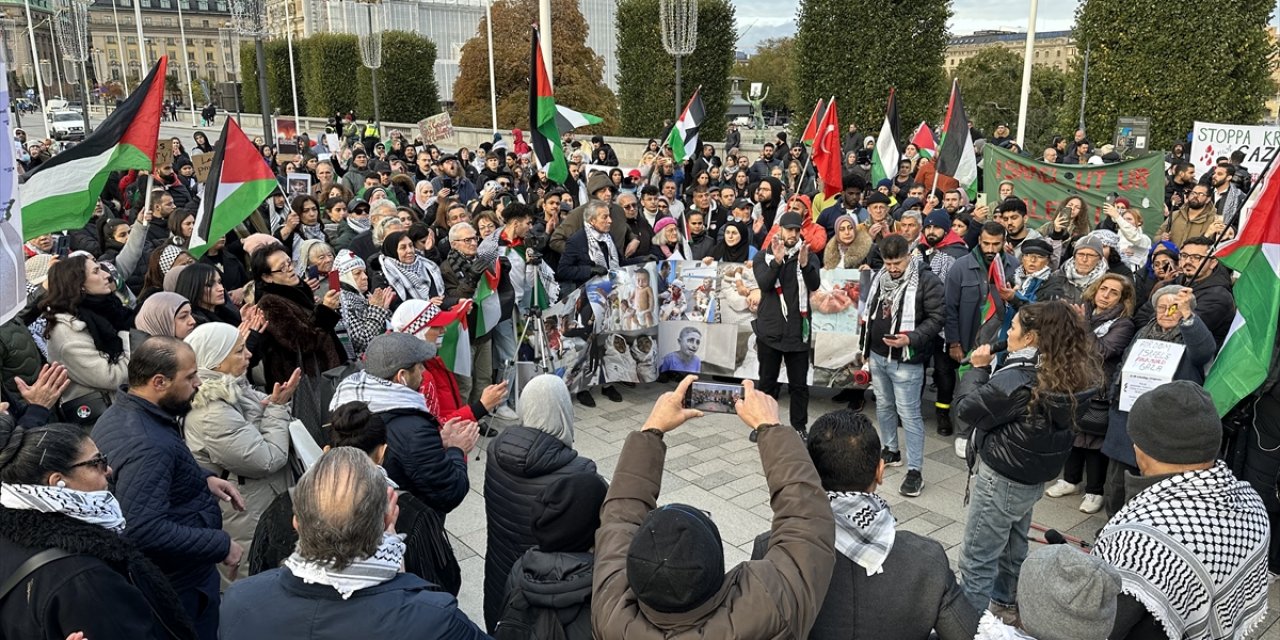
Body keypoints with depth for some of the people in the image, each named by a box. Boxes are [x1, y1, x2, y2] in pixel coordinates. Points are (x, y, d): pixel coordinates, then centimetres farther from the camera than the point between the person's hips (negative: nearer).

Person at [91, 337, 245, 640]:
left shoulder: (122, 413, 1)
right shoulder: (145, 444, -31)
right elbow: (146, 530, -37)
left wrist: (202, 478, 3)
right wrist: (221, 546, -27)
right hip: (179, 583, -10)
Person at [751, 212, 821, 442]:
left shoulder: (808, 256, 3)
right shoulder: (765, 256, 2)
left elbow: (815, 285, -13)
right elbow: (764, 283, -15)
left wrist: (805, 264, -32)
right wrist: (777, 261, -31)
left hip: (798, 330, 0)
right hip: (770, 329, 0)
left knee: (799, 383, 7)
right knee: (767, 381, 11)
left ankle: (799, 426, 18)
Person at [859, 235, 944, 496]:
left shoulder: (927, 281, -12)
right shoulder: (879, 277, 9)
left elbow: (936, 318, -13)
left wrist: (910, 339, -26)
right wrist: (864, 346, 19)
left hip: (906, 361, -7)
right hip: (877, 356, 7)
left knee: (908, 414, -4)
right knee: (883, 406, 19)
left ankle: (915, 470, 2)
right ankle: (891, 451, 37)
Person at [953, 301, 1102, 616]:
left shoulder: (1018, 379, -29)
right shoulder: (1072, 372, -4)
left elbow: (968, 408, -20)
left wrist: (978, 368, -8)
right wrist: (991, 369, -4)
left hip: (1000, 479, -9)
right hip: (1033, 476, 9)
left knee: (977, 560, 3)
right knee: (1013, 544, 29)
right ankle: (1004, 599, 48)